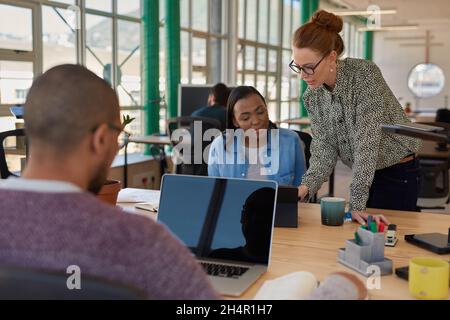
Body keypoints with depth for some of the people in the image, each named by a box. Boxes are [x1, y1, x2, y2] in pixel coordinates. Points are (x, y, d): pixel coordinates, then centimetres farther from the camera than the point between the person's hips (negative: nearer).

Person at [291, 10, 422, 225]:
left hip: (398, 173, -6)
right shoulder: (311, 97, -4)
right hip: (365, 175, 6)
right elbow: (324, 150, -7)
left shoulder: (364, 74, -24)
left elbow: (367, 142, -28)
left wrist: (357, 203, -31)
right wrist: (306, 187, -25)